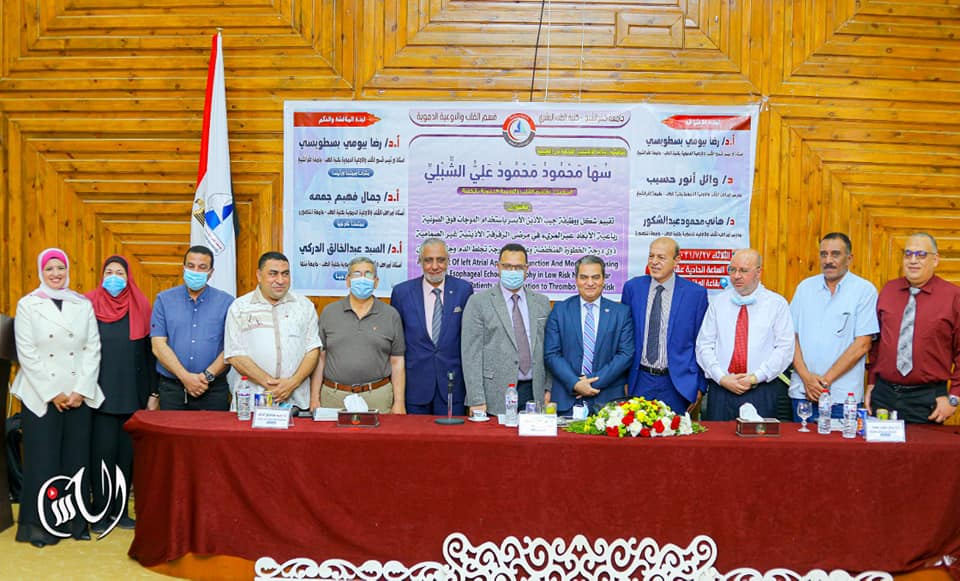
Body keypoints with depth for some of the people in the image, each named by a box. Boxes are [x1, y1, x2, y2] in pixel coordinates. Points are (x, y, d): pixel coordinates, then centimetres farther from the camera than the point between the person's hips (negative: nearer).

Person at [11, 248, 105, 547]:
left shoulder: (84, 305, 8)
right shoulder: (27, 305, 2)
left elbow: (92, 349, 4)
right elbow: (27, 354, -4)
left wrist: (81, 390, -6)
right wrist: (53, 394, -9)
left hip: (79, 396, 2)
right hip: (40, 395, -2)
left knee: (76, 459, 3)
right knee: (43, 460, -1)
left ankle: (75, 522, 13)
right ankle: (40, 525, 10)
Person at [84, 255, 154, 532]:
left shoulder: (140, 307, 5)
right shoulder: (90, 304, 1)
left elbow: (149, 350, 6)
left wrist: (152, 391, 3)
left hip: (132, 393, 2)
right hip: (101, 392, -2)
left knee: (127, 452, 6)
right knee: (102, 451, -2)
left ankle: (121, 509, 18)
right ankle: (101, 511, 10)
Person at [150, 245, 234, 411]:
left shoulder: (226, 302, 3)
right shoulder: (164, 300, 6)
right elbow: (158, 346, -2)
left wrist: (208, 375, -14)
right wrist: (186, 377, -12)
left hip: (213, 389, 0)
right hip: (171, 388, 1)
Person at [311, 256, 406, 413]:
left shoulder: (391, 315, 5)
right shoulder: (329, 312, 7)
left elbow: (397, 362, 4)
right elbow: (320, 358, 6)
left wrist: (399, 403, -1)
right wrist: (314, 399, 1)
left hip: (377, 398, 0)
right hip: (333, 396, 1)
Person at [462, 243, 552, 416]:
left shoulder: (542, 302, 11)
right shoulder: (478, 302, -2)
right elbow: (471, 353, -7)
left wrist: (548, 388, 7)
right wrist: (477, 400, -12)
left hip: (533, 392, 3)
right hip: (495, 396, -3)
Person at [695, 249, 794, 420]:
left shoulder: (777, 303, 4)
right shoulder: (718, 302, 9)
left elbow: (785, 348, -3)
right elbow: (704, 346, 5)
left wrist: (756, 377, -11)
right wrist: (722, 378, -8)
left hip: (762, 391, -2)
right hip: (720, 389, 2)